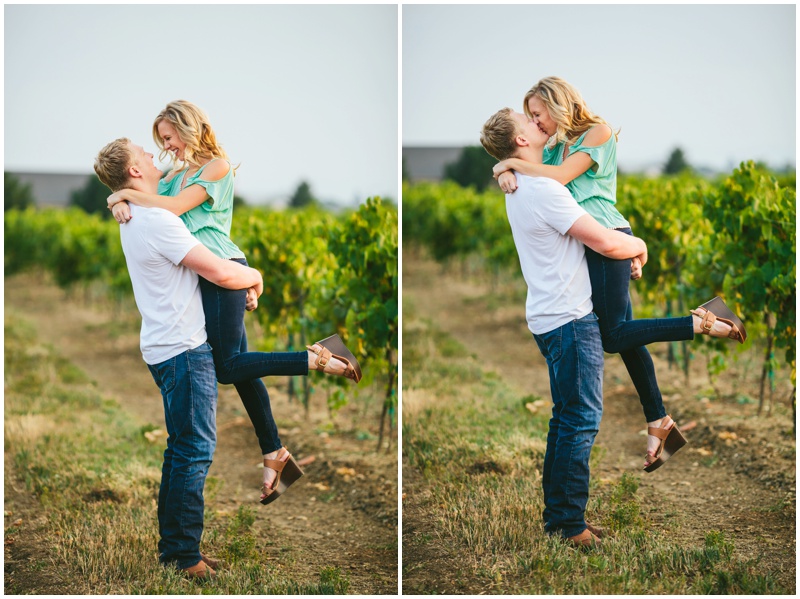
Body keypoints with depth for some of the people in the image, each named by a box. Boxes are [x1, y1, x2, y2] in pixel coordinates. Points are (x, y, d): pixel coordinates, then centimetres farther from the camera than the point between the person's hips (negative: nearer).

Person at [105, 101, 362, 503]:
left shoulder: (217, 166, -6)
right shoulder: (178, 174, 18)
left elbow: (174, 207, -15)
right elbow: (146, 195, 15)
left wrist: (127, 194, -7)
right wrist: (121, 204, -8)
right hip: (206, 276, 8)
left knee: (228, 366, -13)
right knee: (238, 366, 8)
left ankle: (320, 359, -7)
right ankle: (274, 455, 13)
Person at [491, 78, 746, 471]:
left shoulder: (598, 133, -5)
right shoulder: (554, 147, 17)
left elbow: (560, 176, -16)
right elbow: (510, 169, 12)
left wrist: (513, 163, -8)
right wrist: (505, 173, -11)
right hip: (590, 246, 8)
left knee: (615, 335, -12)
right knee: (624, 336, 9)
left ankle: (705, 322, -5)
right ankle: (658, 422, 14)